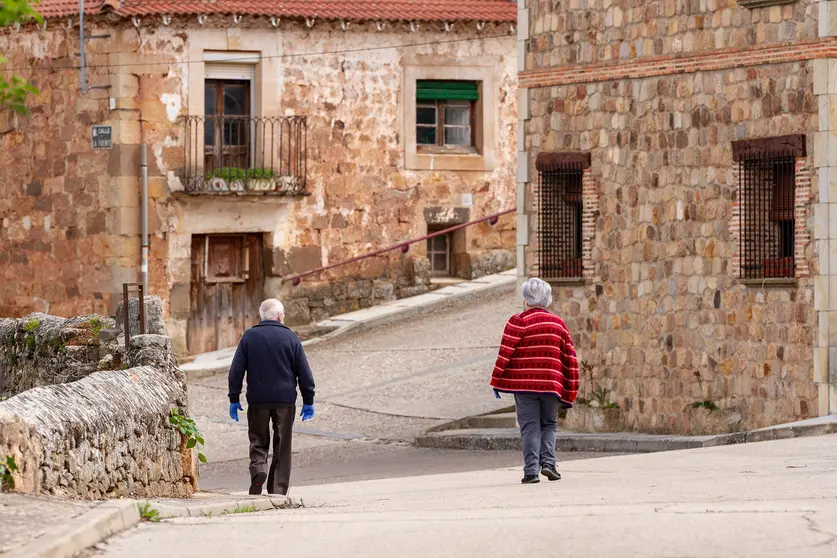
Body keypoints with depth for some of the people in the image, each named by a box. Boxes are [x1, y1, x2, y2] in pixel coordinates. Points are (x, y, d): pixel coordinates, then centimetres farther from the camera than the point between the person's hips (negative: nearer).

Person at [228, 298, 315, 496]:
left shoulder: (249, 337, 2)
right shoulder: (290, 338, 0)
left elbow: (236, 370, 2)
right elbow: (304, 372, 1)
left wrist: (234, 399, 8)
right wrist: (308, 401, 8)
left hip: (257, 399, 1)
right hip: (285, 400, -1)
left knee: (258, 442, 11)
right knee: (282, 446, 7)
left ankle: (258, 467, -18)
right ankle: (278, 490, 6)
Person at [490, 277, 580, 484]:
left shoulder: (519, 322, -3)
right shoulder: (558, 324, 11)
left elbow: (505, 353, -10)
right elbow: (570, 359, 13)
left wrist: (497, 381, -3)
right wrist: (570, 393, 18)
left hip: (524, 384, -3)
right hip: (551, 385, 3)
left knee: (530, 427, 1)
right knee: (549, 424, 17)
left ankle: (531, 470, -6)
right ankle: (548, 462, 0)